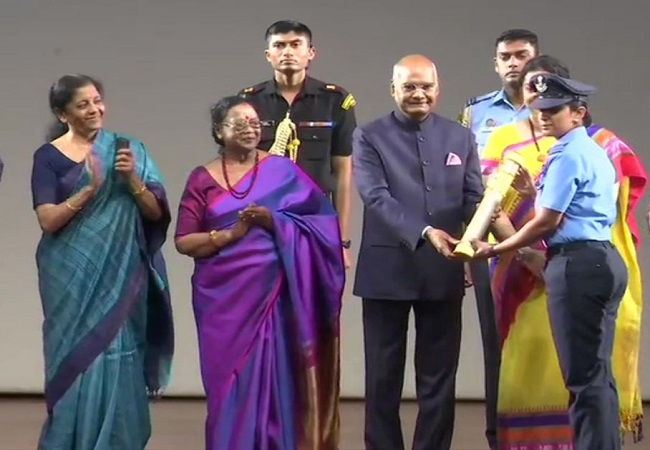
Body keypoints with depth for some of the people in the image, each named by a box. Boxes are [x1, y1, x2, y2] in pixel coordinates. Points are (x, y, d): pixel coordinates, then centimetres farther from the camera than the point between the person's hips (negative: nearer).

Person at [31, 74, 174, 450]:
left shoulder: (129, 149, 7)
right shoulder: (49, 156, 1)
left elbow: (156, 213, 3)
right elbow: (48, 220, -9)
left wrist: (132, 179, -14)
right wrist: (91, 188, -20)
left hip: (122, 274, 2)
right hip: (73, 277, -2)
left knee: (120, 361, 0)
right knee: (78, 360, 0)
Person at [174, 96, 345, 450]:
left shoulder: (282, 171, 4)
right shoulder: (202, 179, 5)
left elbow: (322, 218, 0)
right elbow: (184, 241, 0)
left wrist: (273, 221, -13)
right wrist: (231, 233, -13)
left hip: (273, 293, -1)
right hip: (223, 297, 1)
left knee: (273, 377, -2)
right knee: (229, 380, 2)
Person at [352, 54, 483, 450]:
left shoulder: (461, 138, 9)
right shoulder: (370, 137, -1)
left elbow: (474, 198, 4)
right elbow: (377, 198, -13)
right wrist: (426, 232, -27)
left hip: (443, 272, 2)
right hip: (388, 270, -2)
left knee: (439, 377, 6)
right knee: (383, 377, 5)